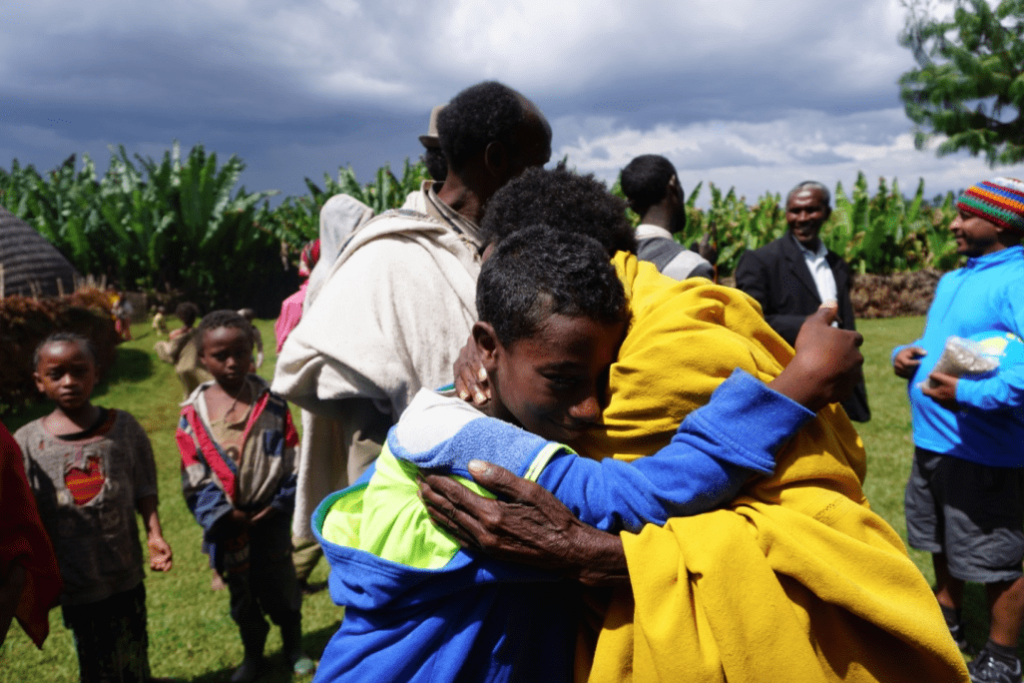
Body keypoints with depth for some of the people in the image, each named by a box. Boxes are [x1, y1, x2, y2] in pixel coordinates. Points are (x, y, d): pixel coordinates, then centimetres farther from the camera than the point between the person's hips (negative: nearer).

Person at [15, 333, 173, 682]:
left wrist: (155, 533, -11)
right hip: (72, 575, -1)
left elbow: (144, 488, 0)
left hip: (124, 570, 1)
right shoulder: (27, 442, -9)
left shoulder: (123, 427, -6)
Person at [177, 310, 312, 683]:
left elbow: (290, 460, -5)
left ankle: (294, 647, 37)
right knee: (241, 593, 18)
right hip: (228, 523, 1)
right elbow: (195, 476, -6)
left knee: (281, 584, 14)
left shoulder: (271, 403, -7)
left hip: (270, 517, -1)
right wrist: (224, 515, -13)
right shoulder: (193, 414, -6)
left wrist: (277, 504, -13)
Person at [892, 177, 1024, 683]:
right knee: (943, 545, 24)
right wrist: (904, 356, 1)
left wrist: (967, 394, -33)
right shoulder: (953, 281, 12)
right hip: (933, 442, 9)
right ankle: (947, 626, 44)